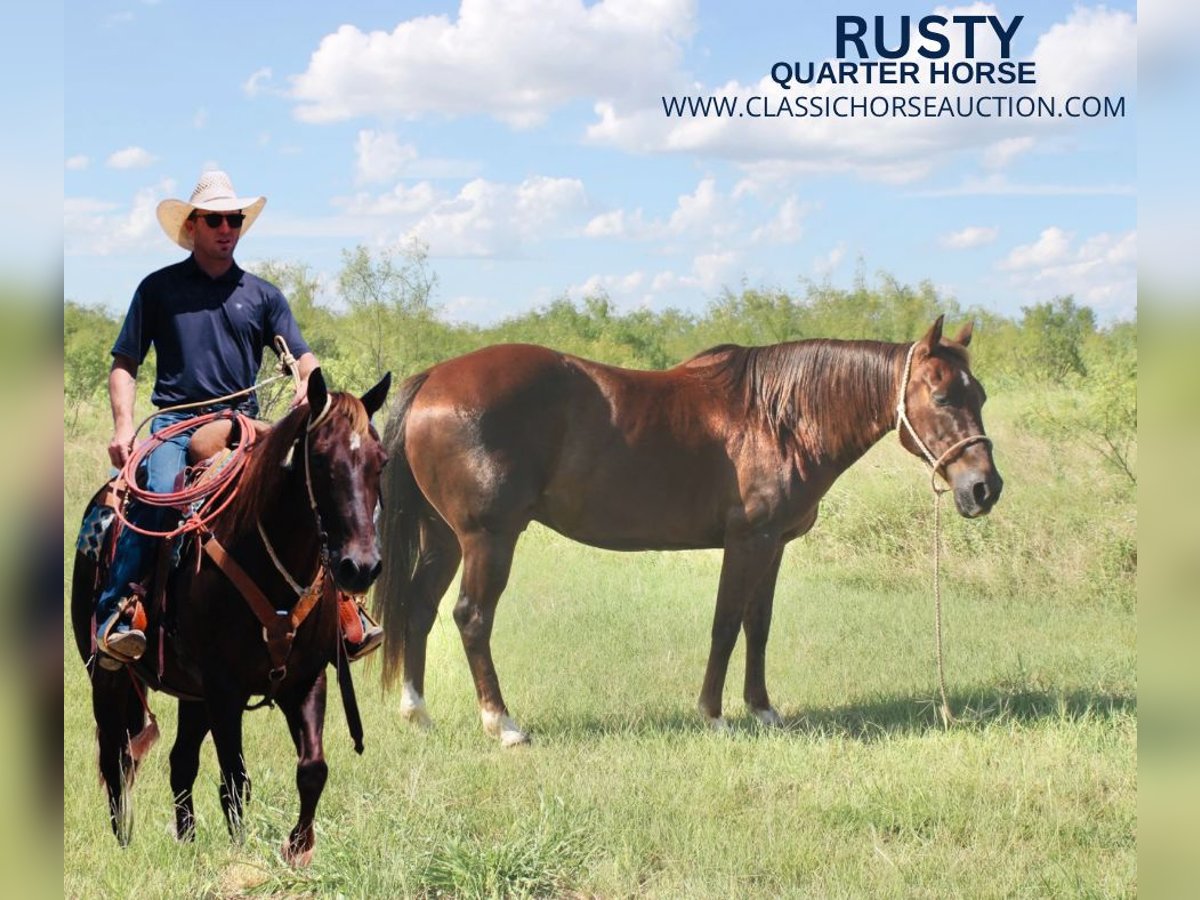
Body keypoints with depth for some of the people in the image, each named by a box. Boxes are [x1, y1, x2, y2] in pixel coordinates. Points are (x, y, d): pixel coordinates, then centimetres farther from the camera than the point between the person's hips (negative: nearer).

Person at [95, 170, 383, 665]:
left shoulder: (263, 295, 16)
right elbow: (124, 365, 9)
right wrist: (123, 425, -7)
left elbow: (302, 355, 11)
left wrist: (309, 383, -14)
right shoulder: (159, 288, 10)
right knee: (157, 493, -31)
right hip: (177, 423, -2)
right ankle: (113, 613, -30)